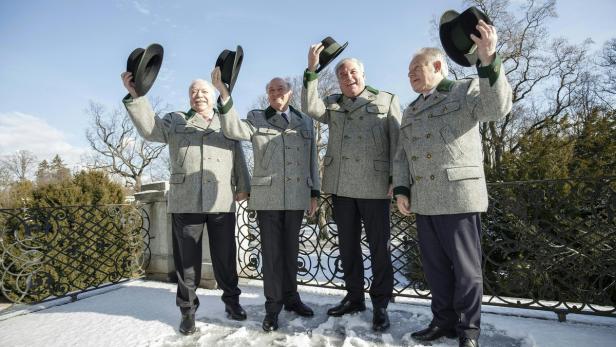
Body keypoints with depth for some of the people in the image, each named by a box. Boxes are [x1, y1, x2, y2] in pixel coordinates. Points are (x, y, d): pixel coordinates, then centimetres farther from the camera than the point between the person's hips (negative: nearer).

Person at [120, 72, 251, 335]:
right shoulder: (176, 121, 14)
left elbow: (239, 158, 15)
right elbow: (150, 128, -3)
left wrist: (243, 186, 8)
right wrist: (135, 95, -15)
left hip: (222, 202, 1)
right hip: (185, 202, 0)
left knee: (225, 257, 8)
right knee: (187, 258, 7)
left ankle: (231, 300, 26)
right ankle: (188, 309, 23)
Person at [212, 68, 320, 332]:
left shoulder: (305, 122, 12)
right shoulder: (256, 119, 6)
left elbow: (312, 160, 12)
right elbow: (233, 129, -14)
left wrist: (314, 193, 9)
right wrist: (223, 92, -24)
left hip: (297, 197, 2)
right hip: (267, 196, -2)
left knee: (291, 250, 13)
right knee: (271, 251, 4)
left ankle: (290, 297, 29)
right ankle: (273, 305, 18)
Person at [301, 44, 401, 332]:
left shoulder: (387, 100, 8)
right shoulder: (332, 104, 15)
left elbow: (397, 141, 2)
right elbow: (309, 107, -4)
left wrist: (396, 178, -7)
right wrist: (311, 71, -9)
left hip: (374, 186, -3)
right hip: (341, 185, 3)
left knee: (378, 246, 3)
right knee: (347, 244, 11)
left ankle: (380, 304, 17)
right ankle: (354, 297, 27)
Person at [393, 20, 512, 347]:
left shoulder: (465, 90, 3)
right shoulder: (411, 111, 20)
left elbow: (498, 106, -18)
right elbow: (402, 154, 15)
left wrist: (488, 61, -30)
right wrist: (401, 189, 3)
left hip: (458, 197, -6)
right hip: (423, 200, 6)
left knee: (465, 267, 4)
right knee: (435, 265, 14)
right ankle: (443, 320, 30)